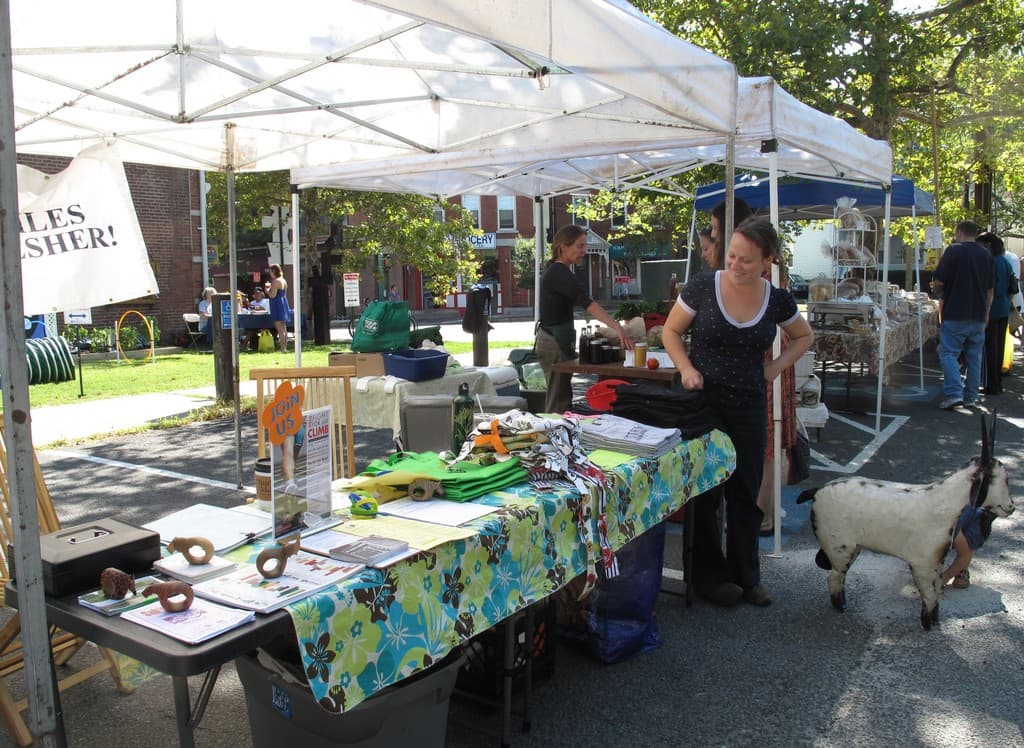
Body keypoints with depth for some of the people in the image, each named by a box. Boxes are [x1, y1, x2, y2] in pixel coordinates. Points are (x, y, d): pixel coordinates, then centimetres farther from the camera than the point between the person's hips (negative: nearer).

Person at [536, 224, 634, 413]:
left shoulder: (554, 270, 13)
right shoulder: (560, 273, -18)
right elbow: (587, 303, -31)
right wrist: (617, 327, -40)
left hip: (556, 339, 10)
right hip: (555, 342, -10)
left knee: (559, 397, 13)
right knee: (559, 403, -8)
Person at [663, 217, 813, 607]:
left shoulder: (777, 300, -1)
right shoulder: (703, 286, -9)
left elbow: (804, 336, 18)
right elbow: (671, 331, 1)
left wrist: (776, 366, 3)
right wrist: (686, 368, -14)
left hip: (748, 406, 3)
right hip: (702, 400, -2)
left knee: (745, 494, 11)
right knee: (703, 492, 6)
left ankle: (746, 576, 28)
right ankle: (708, 575, 22)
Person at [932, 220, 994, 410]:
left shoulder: (954, 250, -8)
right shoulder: (986, 255, 10)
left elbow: (938, 282, -10)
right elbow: (990, 291, 15)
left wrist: (941, 295, 10)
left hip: (955, 314, -5)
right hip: (979, 316, 6)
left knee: (949, 353, -3)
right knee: (974, 356, 10)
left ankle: (954, 393, -15)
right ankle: (971, 396, 14)